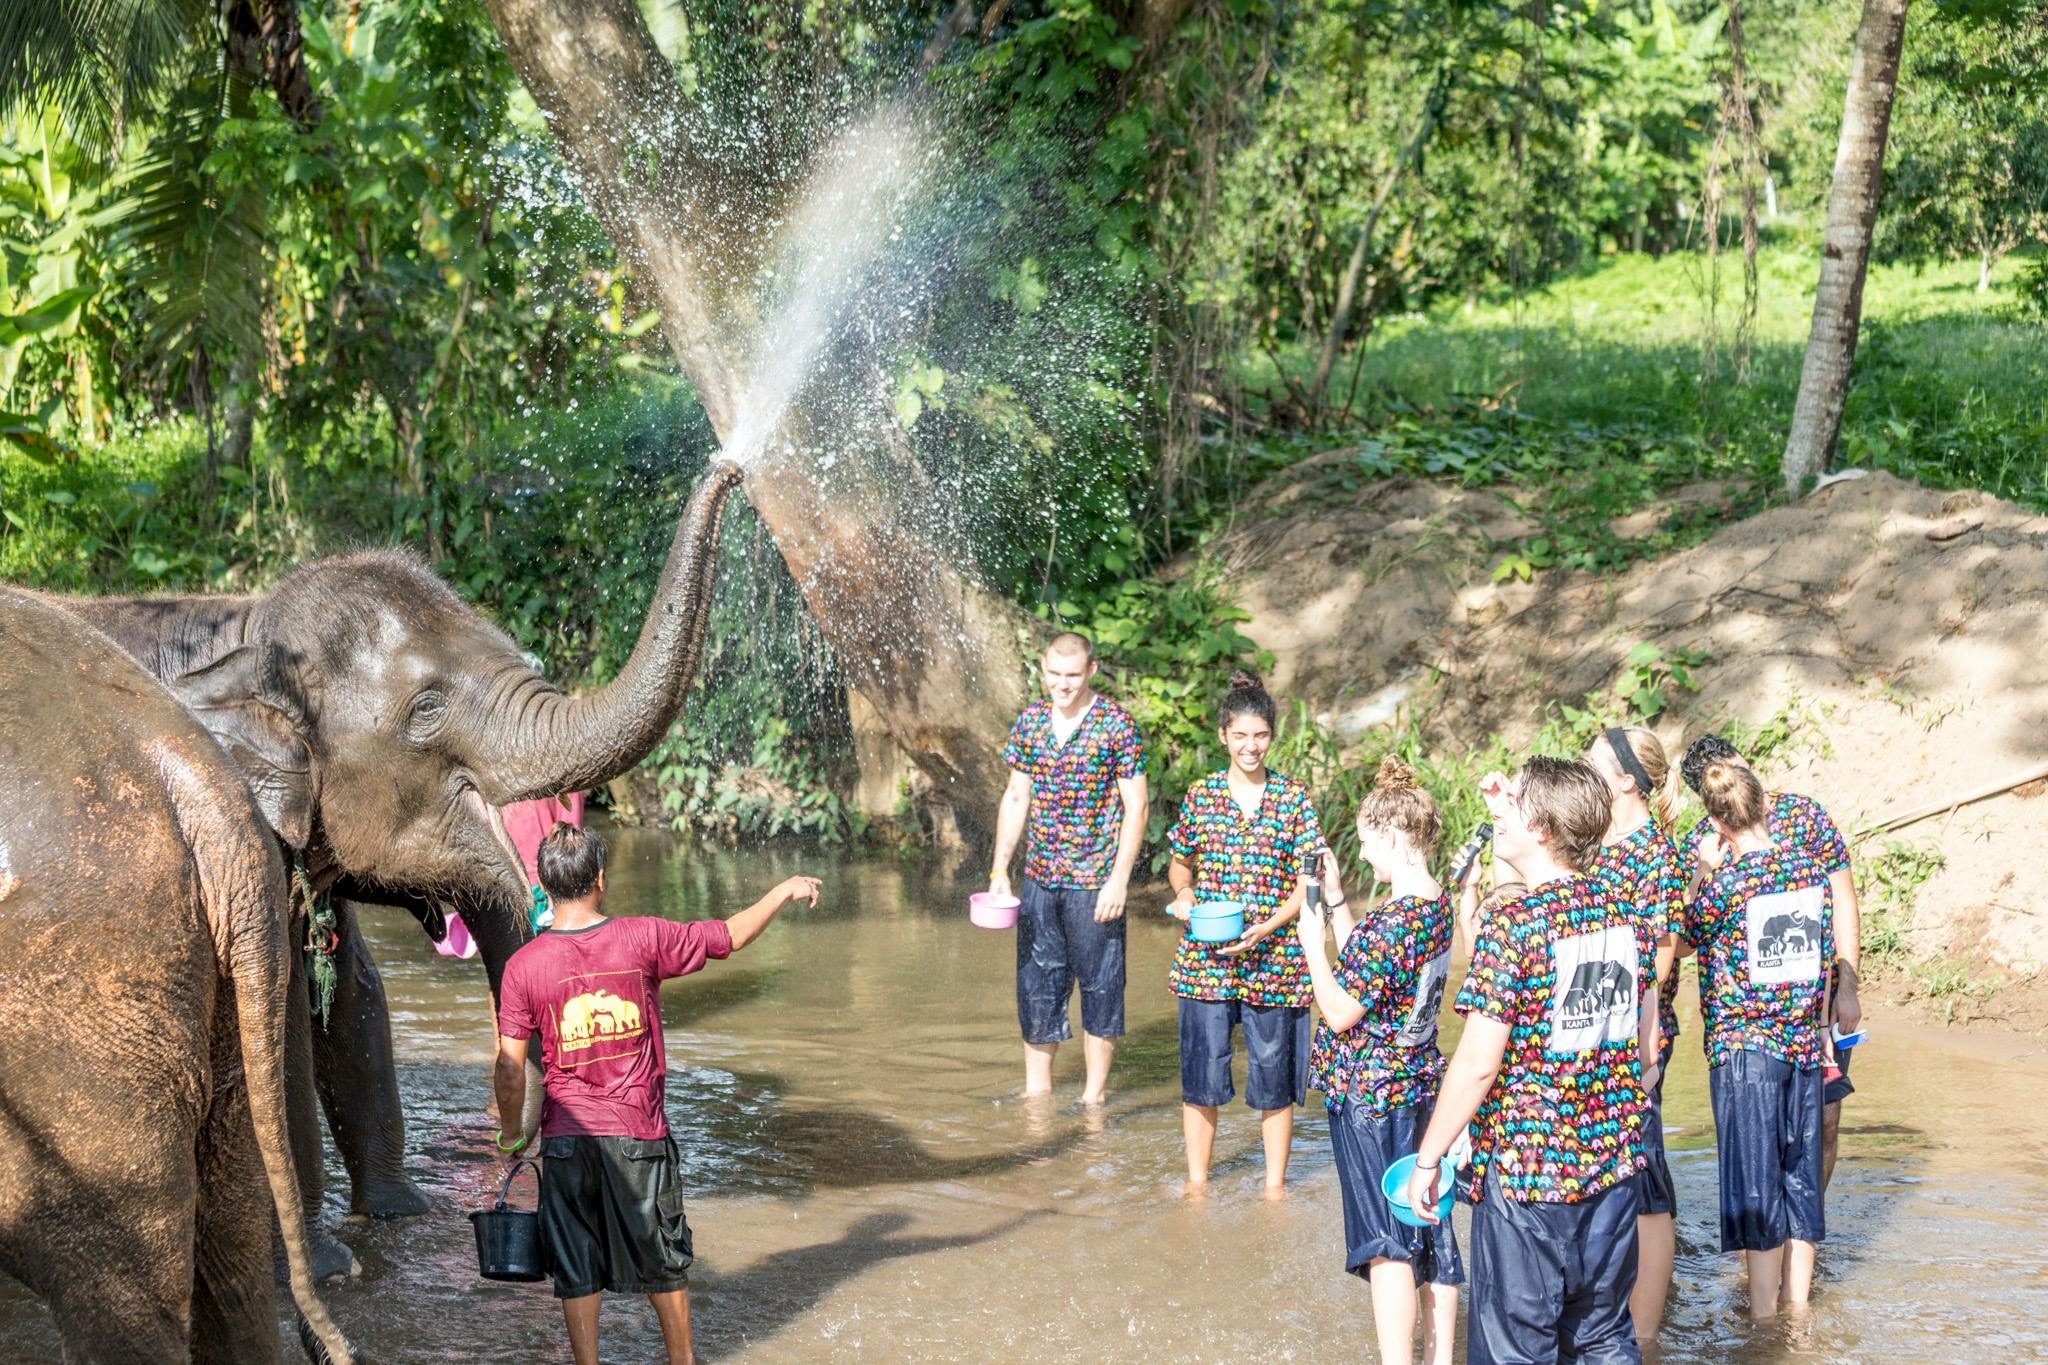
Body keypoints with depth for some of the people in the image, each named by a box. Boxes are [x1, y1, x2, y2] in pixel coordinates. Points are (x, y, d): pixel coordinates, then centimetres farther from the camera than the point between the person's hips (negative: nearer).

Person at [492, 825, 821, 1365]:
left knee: (577, 1269, 9)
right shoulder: (643, 939, -8)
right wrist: (784, 892, 19)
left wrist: (513, 1133, 9)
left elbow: (511, 1066, -6)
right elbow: (730, 936, 3)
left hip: (567, 1137, 0)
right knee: (663, 1259, 17)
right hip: (639, 1134, 0)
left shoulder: (523, 965, -7)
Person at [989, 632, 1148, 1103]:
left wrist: (1119, 879, -14)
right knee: (1036, 981, 10)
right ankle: (1036, 1089, 22)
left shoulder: (1116, 724, -9)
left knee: (1099, 984, 4)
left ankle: (1095, 1092, 14)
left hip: (1095, 880, -5)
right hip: (1040, 878, 5)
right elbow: (1016, 798, 12)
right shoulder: (1031, 722, 5)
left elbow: (1135, 806, -8)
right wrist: (999, 870, 5)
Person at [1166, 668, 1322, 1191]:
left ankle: (1275, 1186, 21)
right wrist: (1183, 894, -6)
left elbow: (1307, 883, -1)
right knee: (1201, 1074, 5)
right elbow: (1180, 862, 16)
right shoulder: (1200, 796, 4)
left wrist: (1267, 927, -16)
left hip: (1274, 959, -1)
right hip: (1205, 959, 1)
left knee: (1274, 1078, 6)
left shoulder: (1294, 799, -1)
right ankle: (1196, 1181, 21)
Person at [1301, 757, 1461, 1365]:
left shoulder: (1392, 921, -24)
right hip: (1419, 1082, 9)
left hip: (1369, 1091, -9)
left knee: (1386, 1240, -6)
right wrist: (1338, 903, 11)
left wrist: (1312, 939, -11)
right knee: (1429, 1227, 15)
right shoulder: (1437, 905, 4)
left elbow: (1340, 1011, -19)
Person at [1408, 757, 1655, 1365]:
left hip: (1526, 1172, -6)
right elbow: (1647, 1046, 12)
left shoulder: (1513, 926, -16)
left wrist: (1427, 1159, -7)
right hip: (1613, 1164, 6)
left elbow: (1477, 1064, -16)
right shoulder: (1621, 912, 3)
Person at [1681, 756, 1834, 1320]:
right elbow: (1825, 961, 9)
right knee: (1800, 1178, 13)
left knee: (1756, 1185, 2)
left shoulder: (1724, 880, -15)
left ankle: (1764, 1321, 7)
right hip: (1803, 1042, 5)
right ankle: (1797, 1309, 22)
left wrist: (1707, 867, 8)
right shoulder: (1810, 868, 0)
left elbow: (1686, 930, 3)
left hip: (1743, 1046, -5)